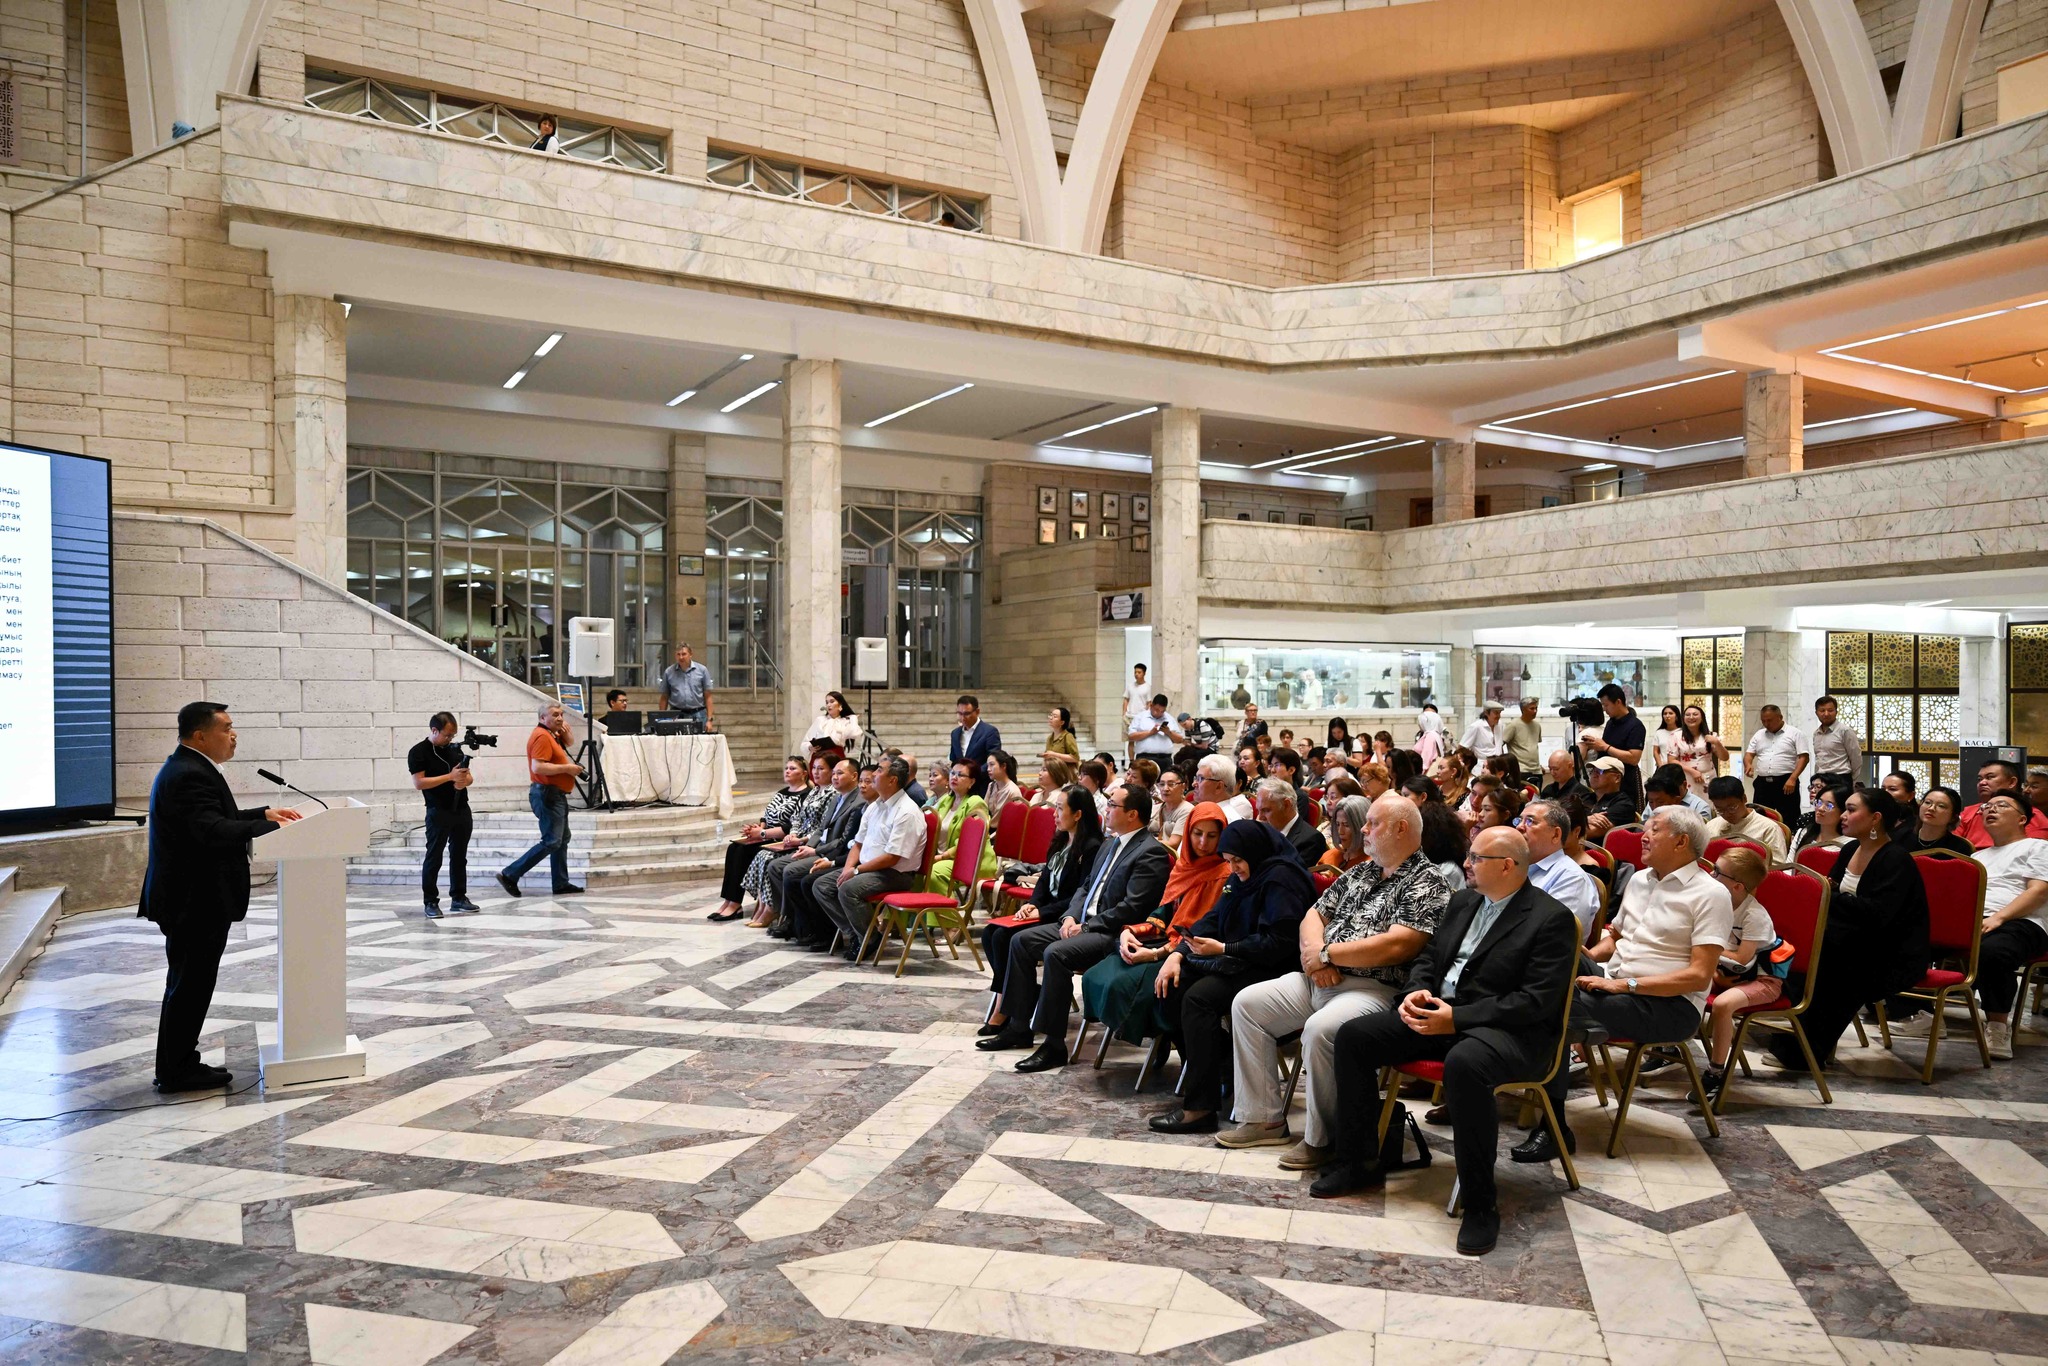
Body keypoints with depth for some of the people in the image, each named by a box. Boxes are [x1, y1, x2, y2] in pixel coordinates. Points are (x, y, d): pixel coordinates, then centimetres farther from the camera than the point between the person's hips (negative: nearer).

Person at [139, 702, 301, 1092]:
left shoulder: (188, 769, 13)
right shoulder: (189, 776, -21)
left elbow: (219, 819, 20)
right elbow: (213, 831, -32)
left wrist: (266, 813, 11)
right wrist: (271, 828, -28)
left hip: (194, 898, 11)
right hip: (195, 901, -11)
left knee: (188, 985, 18)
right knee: (189, 985, 0)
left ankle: (178, 1065, 28)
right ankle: (177, 1072, 11)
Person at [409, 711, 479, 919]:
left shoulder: (455, 748, 12)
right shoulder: (418, 752, -6)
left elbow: (469, 776, 16)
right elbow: (419, 783, -15)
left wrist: (465, 780, -8)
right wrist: (450, 777, -19)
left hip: (462, 810, 6)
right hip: (438, 813, -6)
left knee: (459, 856, 11)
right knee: (434, 858, 0)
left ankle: (459, 898, 18)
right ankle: (431, 902, 6)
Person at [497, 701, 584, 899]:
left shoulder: (551, 734, 13)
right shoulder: (541, 736, -17)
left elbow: (568, 742, 34)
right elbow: (538, 767, -27)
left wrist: (565, 731, 11)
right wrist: (567, 768, -20)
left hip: (556, 795, 11)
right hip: (547, 794, -11)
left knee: (562, 839, 12)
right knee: (551, 842, -11)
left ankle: (560, 884, 16)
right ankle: (510, 875, -7)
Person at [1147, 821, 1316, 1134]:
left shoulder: (1282, 878, -13)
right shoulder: (1242, 876, 17)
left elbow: (1277, 942, -21)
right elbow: (1212, 919, 14)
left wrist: (1223, 949, -21)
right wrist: (1177, 954, -1)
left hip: (1269, 969, -10)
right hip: (1232, 961, 10)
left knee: (1199, 997, -29)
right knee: (1169, 987, -5)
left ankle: (1200, 1108, -27)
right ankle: (1214, 1070, 2)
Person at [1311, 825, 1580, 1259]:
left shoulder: (1551, 919, -9)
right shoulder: (1463, 902, 15)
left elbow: (1537, 1000, -17)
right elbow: (1428, 957, 21)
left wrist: (1456, 1018, -21)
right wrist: (1418, 991, -4)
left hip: (1511, 1029, -8)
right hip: (1439, 1009, 8)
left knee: (1464, 1063, -41)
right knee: (1353, 1036, -8)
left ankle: (1480, 1203, -25)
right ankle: (1360, 1160, 5)